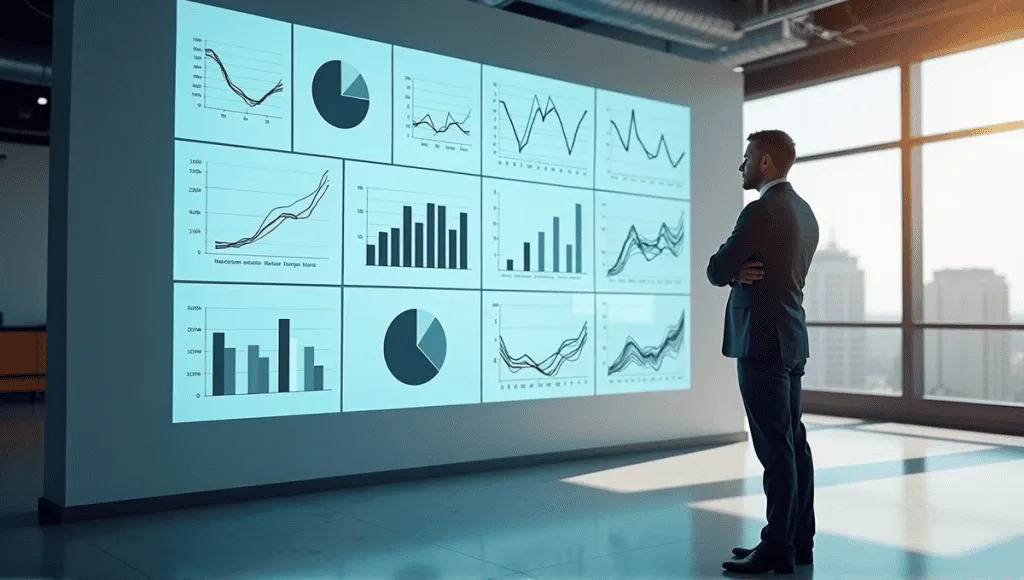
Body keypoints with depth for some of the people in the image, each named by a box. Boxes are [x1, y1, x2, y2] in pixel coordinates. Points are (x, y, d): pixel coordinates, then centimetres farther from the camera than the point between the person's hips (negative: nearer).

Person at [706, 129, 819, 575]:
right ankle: (799, 541, 21)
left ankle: (777, 549, 3)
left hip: (762, 341, -10)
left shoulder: (761, 211, -15)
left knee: (775, 447, -5)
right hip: (790, 339, 10)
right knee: (794, 443, 12)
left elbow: (717, 271, -12)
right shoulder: (804, 211, 15)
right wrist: (741, 271, 3)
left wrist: (733, 269, 8)